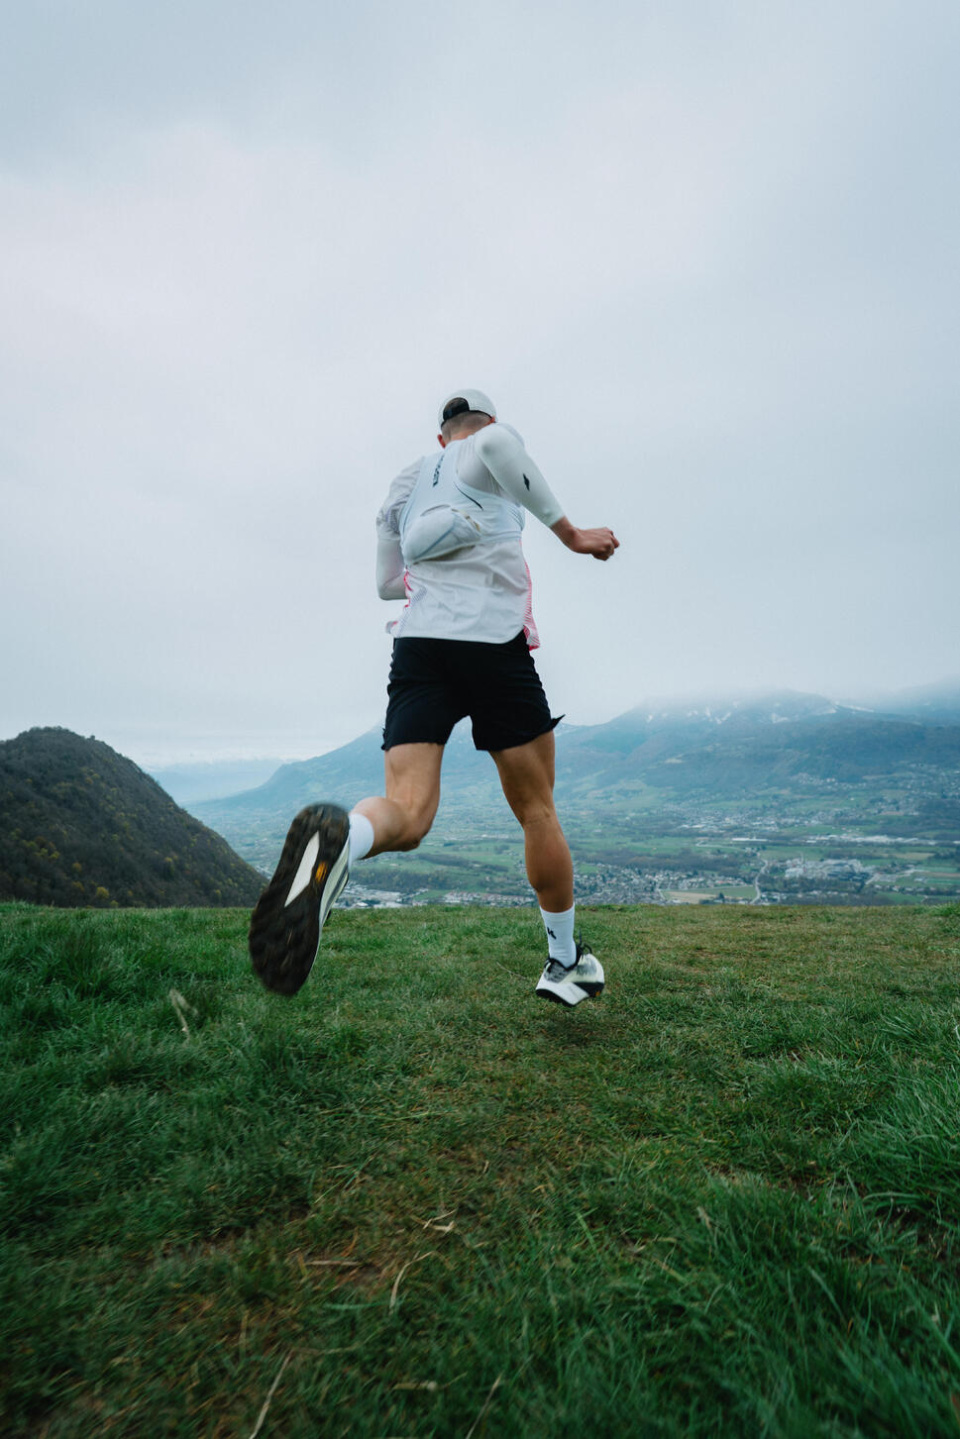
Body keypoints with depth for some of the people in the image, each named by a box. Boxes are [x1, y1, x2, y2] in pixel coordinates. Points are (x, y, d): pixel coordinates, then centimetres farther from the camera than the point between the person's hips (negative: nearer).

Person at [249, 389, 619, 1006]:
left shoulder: (407, 479, 26)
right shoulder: (494, 442, 12)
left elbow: (388, 583, 29)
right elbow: (498, 441, -15)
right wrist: (569, 532, -11)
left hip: (417, 643, 4)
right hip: (495, 641, -3)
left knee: (406, 813, -8)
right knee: (536, 810, 9)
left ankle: (337, 837, -45)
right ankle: (566, 960, 22)